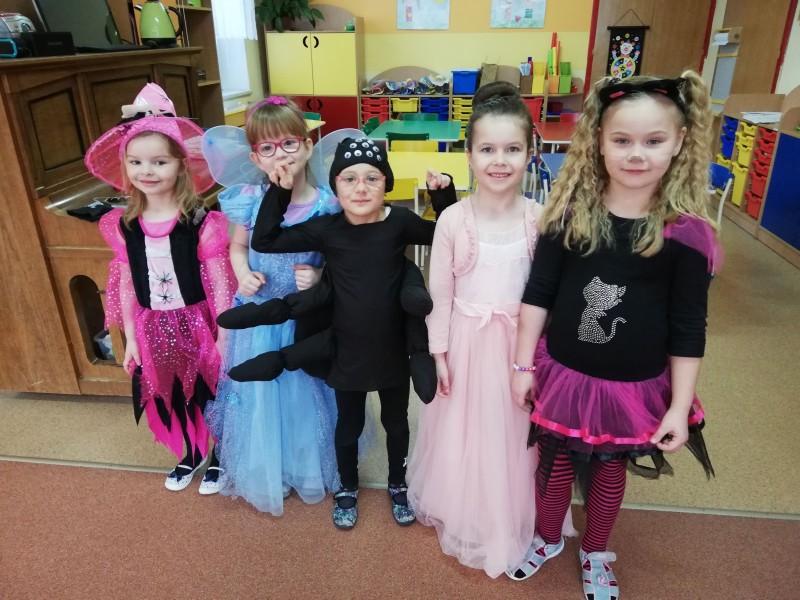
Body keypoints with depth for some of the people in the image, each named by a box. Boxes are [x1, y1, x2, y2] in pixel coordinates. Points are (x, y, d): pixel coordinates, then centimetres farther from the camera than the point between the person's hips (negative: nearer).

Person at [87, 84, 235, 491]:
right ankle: (191, 454, 46)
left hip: (197, 324, -4)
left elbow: (219, 283, -13)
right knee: (169, 397, 21)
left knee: (210, 393, 13)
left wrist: (224, 334, -11)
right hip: (154, 329, 5)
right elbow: (126, 285, 4)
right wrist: (131, 337, 6)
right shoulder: (123, 225, -3)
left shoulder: (201, 222, -16)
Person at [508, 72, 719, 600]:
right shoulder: (570, 213, -11)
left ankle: (596, 554, 49)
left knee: (610, 471, 22)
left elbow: (688, 329, -7)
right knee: (555, 463, 20)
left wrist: (679, 406, -5)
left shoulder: (686, 233, -13)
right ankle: (547, 539, 48)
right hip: (563, 373, 1)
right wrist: (524, 364, -5)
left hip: (635, 386, 0)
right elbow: (538, 293, -6)